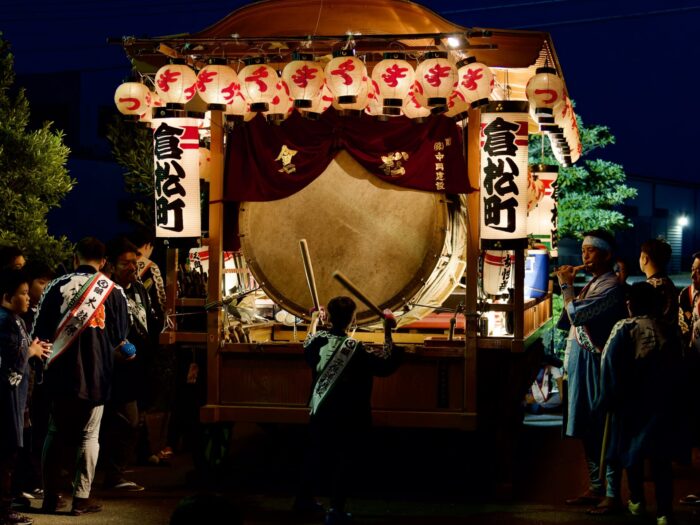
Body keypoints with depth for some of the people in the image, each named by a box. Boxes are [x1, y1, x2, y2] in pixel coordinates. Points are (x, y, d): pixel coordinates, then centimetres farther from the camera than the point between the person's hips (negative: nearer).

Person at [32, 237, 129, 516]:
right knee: (88, 435, 7)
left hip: (60, 373, 1)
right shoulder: (113, 291, -2)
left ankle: (51, 496, 17)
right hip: (95, 375, -1)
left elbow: (41, 332, 0)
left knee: (56, 433, 13)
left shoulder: (57, 286, -3)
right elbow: (119, 338, 1)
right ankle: (81, 498, 6)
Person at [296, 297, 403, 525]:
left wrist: (314, 321, 31)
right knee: (345, 459, 4)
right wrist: (388, 331, -13)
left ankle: (304, 498, 34)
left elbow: (308, 346, 17)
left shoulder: (318, 339, -7)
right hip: (348, 417, -5)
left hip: (319, 410, 6)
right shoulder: (355, 349, -22)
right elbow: (386, 363, -15)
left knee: (315, 453, 22)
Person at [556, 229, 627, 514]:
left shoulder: (611, 286, -14)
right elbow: (567, 321, 18)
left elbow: (577, 315, -23)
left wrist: (566, 285, -9)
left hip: (596, 363, -10)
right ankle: (596, 488, 22)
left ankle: (612, 495, -2)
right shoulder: (592, 284, 16)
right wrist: (568, 286, 10)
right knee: (587, 430, 14)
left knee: (603, 429, -6)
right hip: (581, 361, 10)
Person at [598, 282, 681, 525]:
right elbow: (677, 369, 5)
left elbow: (611, 368, -10)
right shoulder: (669, 331, -1)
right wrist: (671, 399, 14)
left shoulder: (625, 329, -9)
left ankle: (637, 501, 27)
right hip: (663, 405, 2)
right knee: (661, 458, 3)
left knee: (633, 450, 17)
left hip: (632, 404, -1)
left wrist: (608, 401, -1)